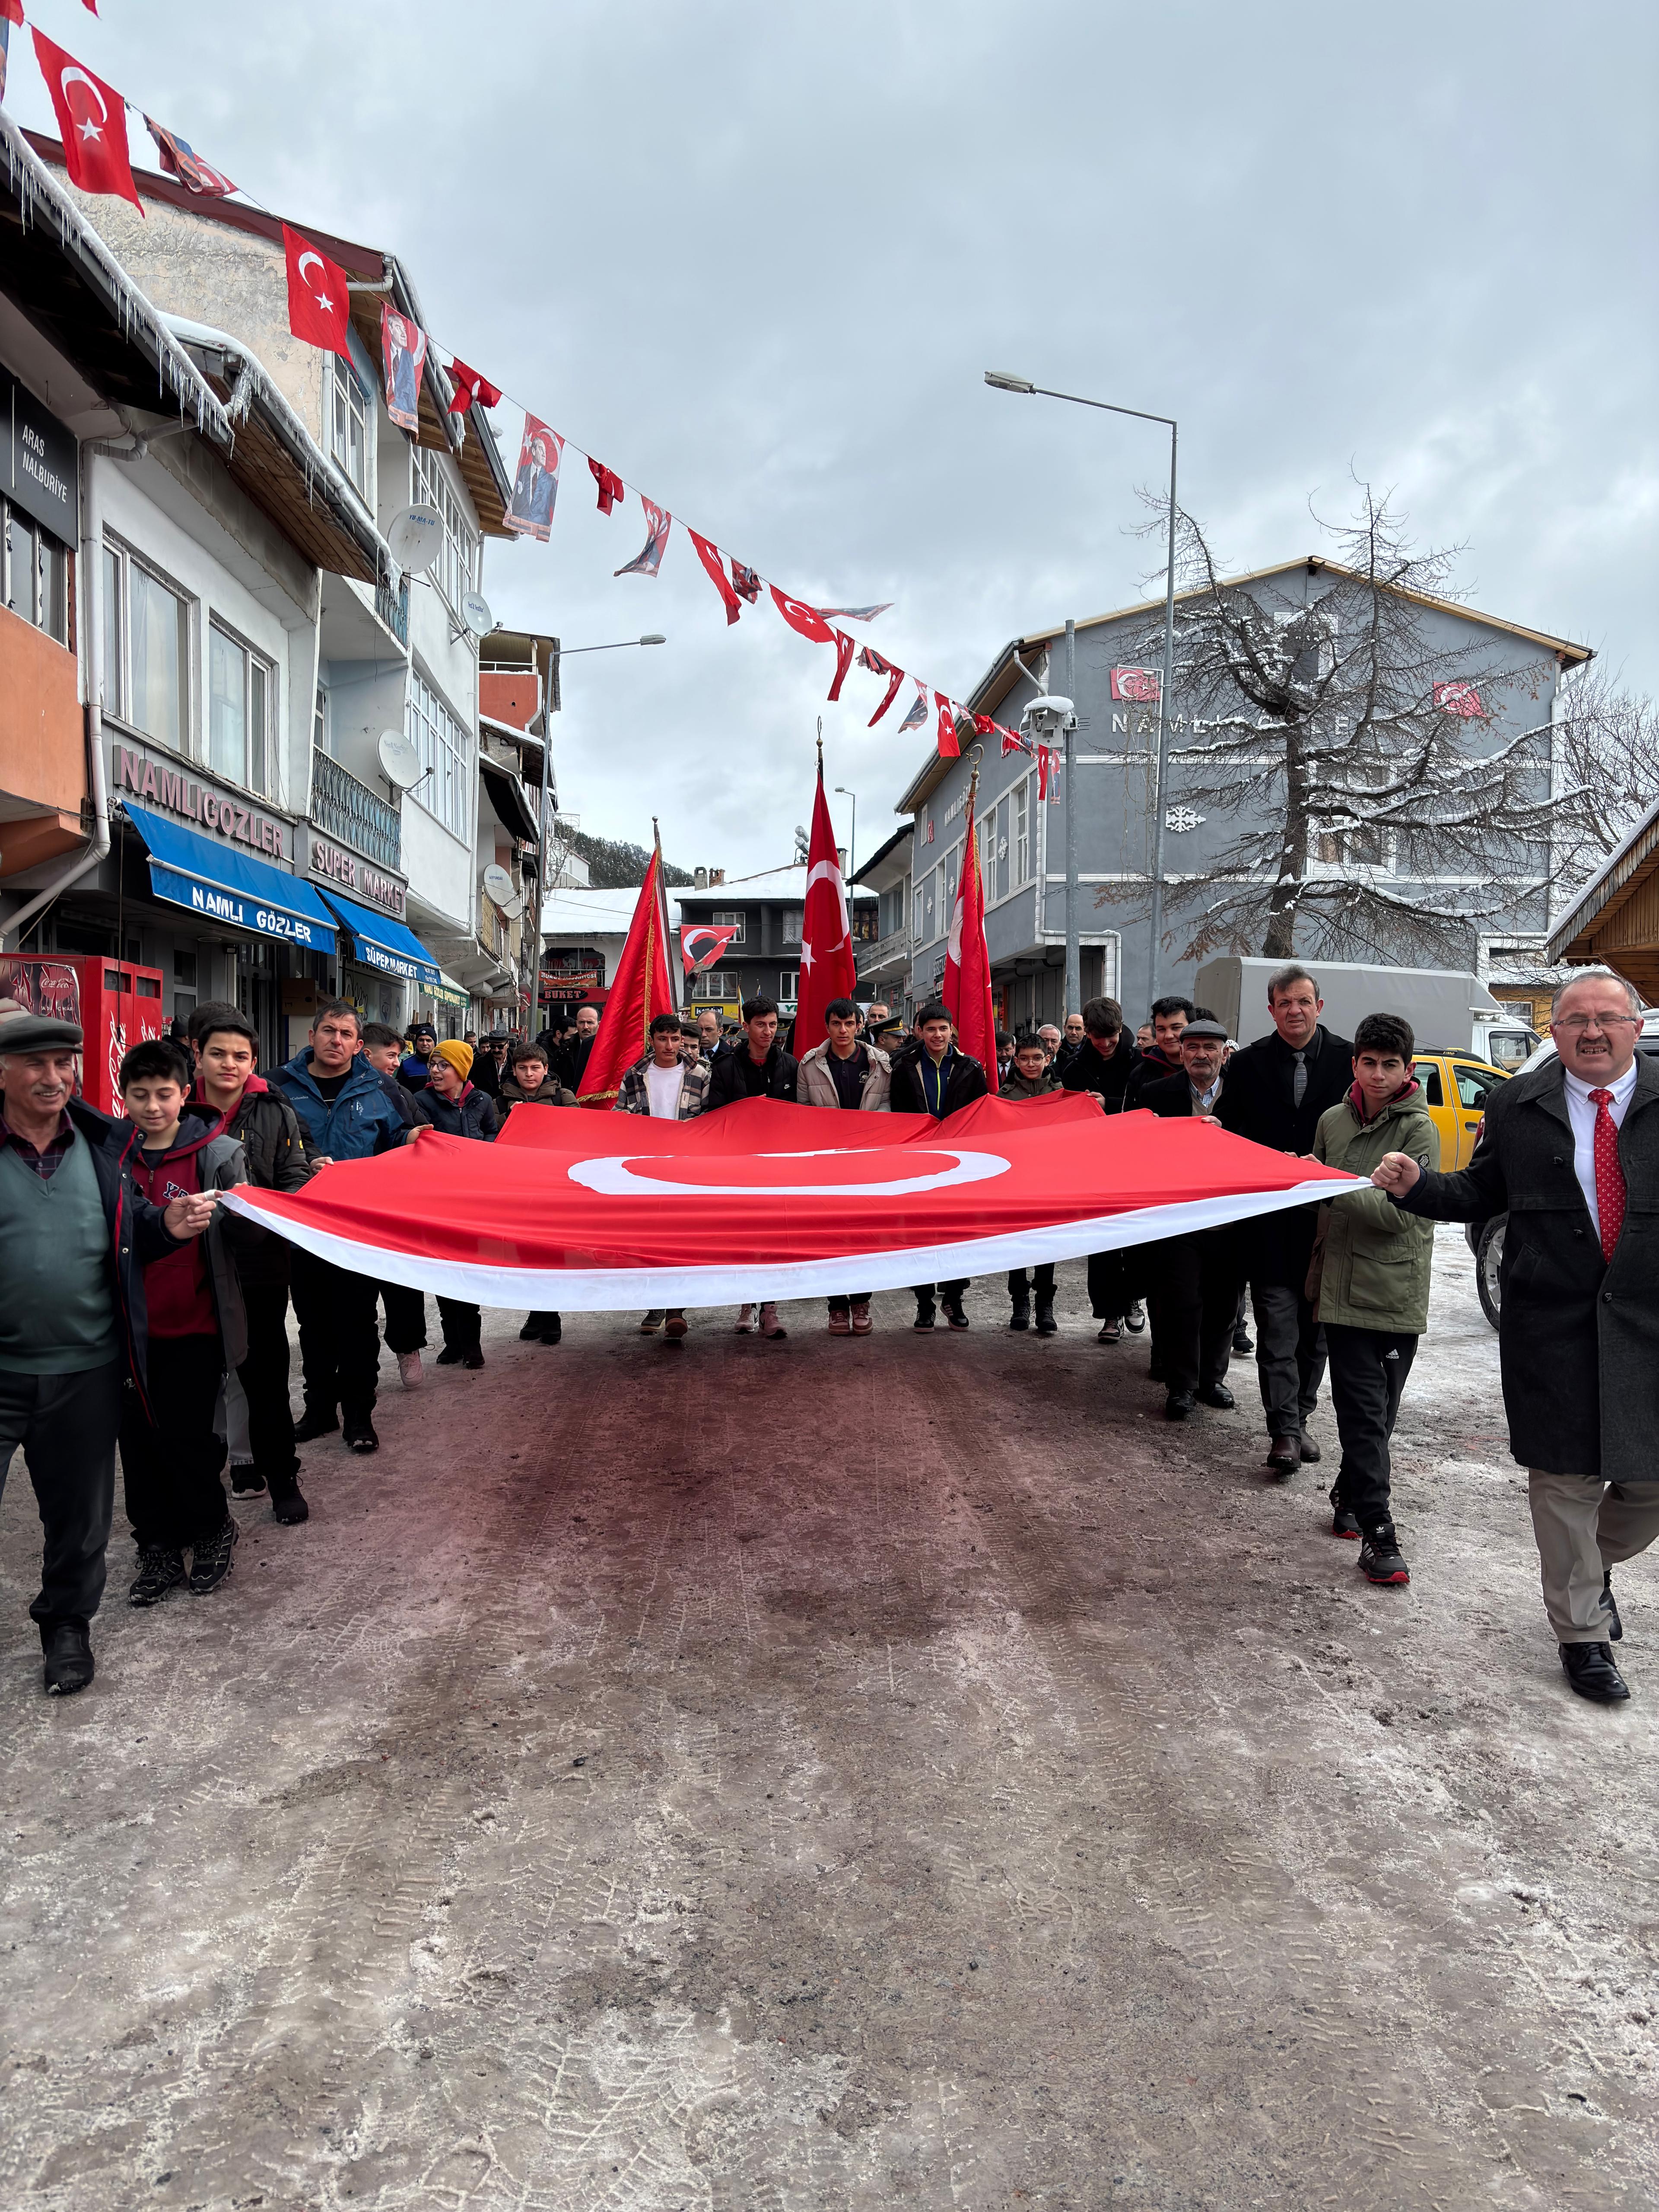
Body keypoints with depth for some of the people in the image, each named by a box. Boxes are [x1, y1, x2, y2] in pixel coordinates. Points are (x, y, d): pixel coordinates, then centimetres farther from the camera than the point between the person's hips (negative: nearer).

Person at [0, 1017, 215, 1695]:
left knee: (79, 1515, 17)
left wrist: (168, 1225, -9)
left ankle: (66, 1623, 39)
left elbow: (131, 1236, 12)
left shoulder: (103, 1145, 4)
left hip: (85, 1371, 3)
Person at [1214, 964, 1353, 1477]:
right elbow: (1229, 1136, 5)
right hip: (1270, 1223, -1)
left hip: (1326, 1219, 1)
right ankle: (1284, 1432, 0)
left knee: (1316, 1330, 12)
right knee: (1277, 1332, -3)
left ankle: (1299, 1418, 27)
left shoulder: (1348, 1059, 1)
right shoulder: (1248, 1064, 2)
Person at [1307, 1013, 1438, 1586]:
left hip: (1397, 1296, -2)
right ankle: (1378, 1533, -1)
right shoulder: (1333, 1121, 8)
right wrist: (1318, 1268, 17)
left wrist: (1336, 1187, -22)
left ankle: (1349, 1496, 28)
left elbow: (1402, 1212, -15)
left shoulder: (1419, 1130, -5)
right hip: (1343, 1291, 2)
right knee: (1363, 1414, -2)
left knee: (1376, 1414, 7)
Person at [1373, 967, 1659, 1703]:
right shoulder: (1516, 1105, 2)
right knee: (1566, 1483, 8)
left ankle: (1591, 1564, 42)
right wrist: (1414, 1186, -9)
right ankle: (1583, 1633, 26)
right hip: (1555, 1326, -1)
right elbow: (1481, 1196, 6)